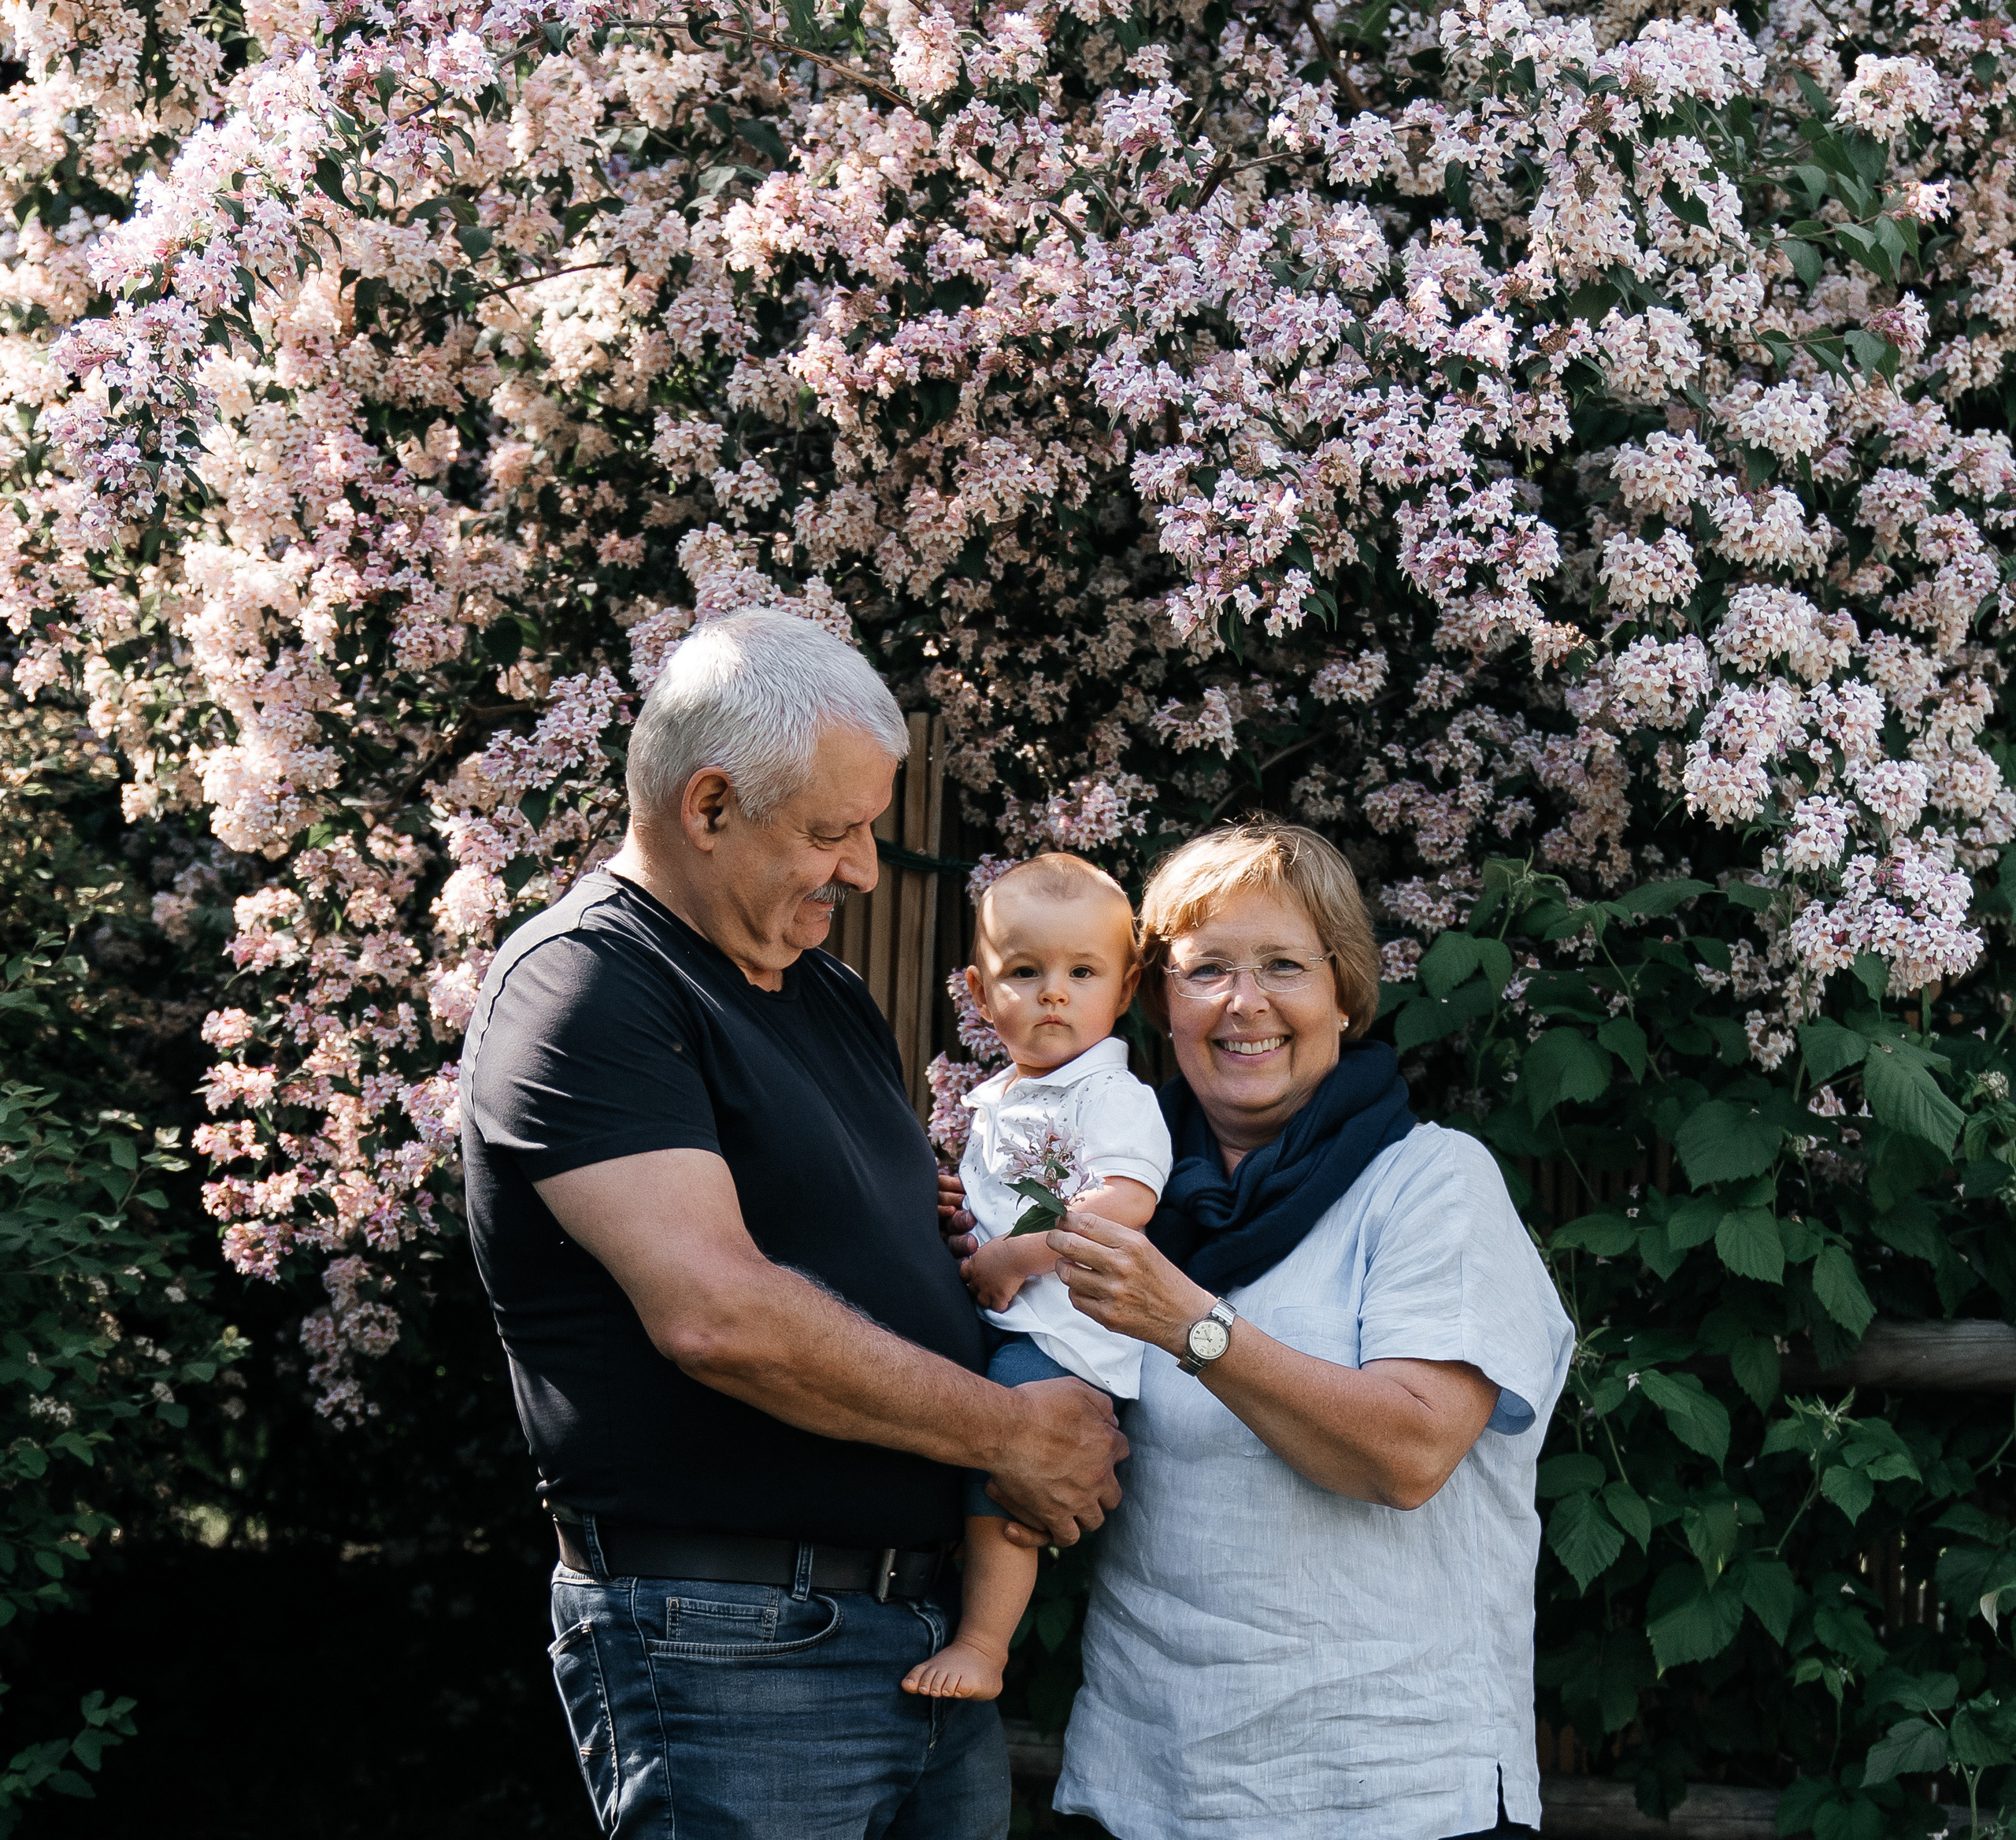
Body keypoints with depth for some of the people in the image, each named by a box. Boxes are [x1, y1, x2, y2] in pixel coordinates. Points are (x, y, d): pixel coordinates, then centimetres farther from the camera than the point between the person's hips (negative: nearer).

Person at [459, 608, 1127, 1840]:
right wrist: (1013, 1430, -12)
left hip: (941, 1629, 8)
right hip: (732, 1647, -8)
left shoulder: (831, 992, 19)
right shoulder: (583, 985, -10)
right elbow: (716, 1312, -22)